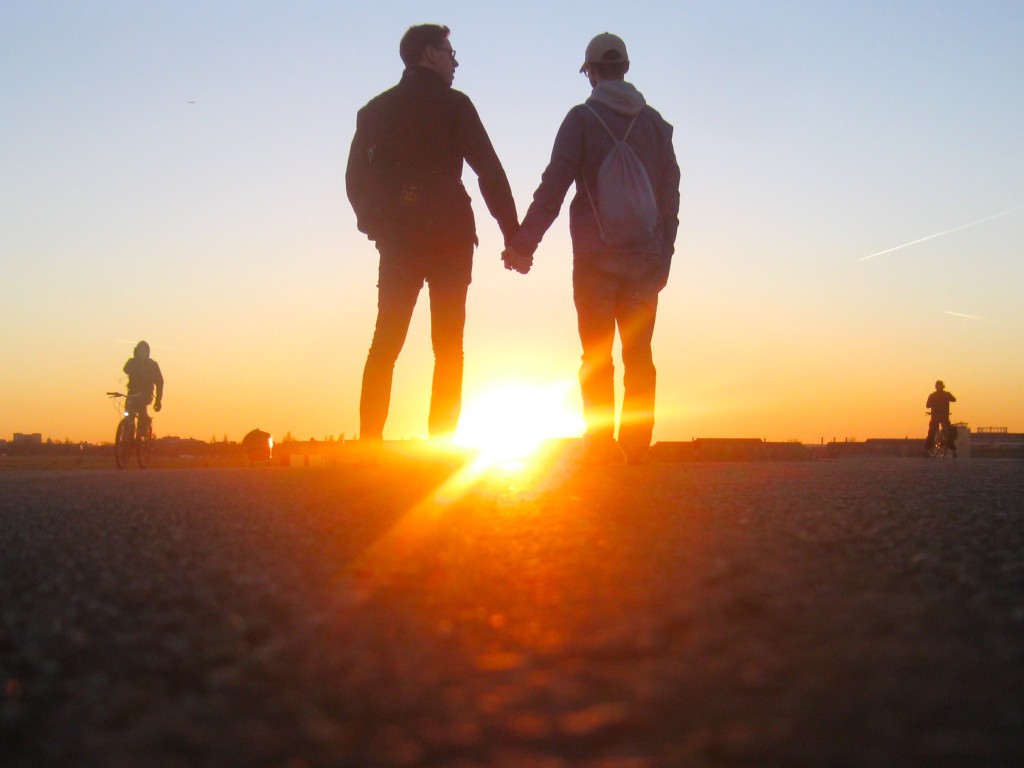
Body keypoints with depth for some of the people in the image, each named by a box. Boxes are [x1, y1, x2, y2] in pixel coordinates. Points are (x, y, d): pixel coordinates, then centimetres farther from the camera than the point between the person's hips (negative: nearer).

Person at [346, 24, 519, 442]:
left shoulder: (375, 110, 12)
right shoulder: (453, 104, -1)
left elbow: (356, 179, 12)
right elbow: (490, 173, -6)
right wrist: (514, 235, -4)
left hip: (397, 240, 4)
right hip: (449, 238, -4)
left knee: (384, 345, 4)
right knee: (448, 348, -1)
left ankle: (369, 443, -4)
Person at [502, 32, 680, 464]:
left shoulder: (582, 118, -1)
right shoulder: (654, 122, 12)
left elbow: (553, 185, -7)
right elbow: (670, 192, 12)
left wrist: (523, 243, -6)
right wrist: (664, 252, 17)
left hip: (596, 256, -3)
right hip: (646, 257, 3)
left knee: (596, 356, -1)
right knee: (639, 355, 5)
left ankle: (601, 443, -6)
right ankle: (637, 444, 1)